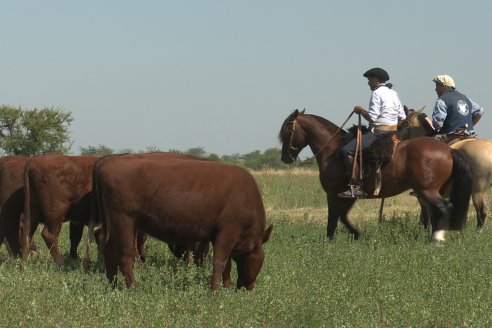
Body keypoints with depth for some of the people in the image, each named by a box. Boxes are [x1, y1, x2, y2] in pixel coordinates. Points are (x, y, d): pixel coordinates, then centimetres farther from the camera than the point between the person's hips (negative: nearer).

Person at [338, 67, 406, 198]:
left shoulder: (377, 93, -10)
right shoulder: (394, 93, 16)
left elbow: (372, 117, -17)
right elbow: (402, 117, 15)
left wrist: (360, 110, -1)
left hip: (379, 132, -10)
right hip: (394, 132, 10)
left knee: (347, 151, -17)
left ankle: (356, 187, -24)